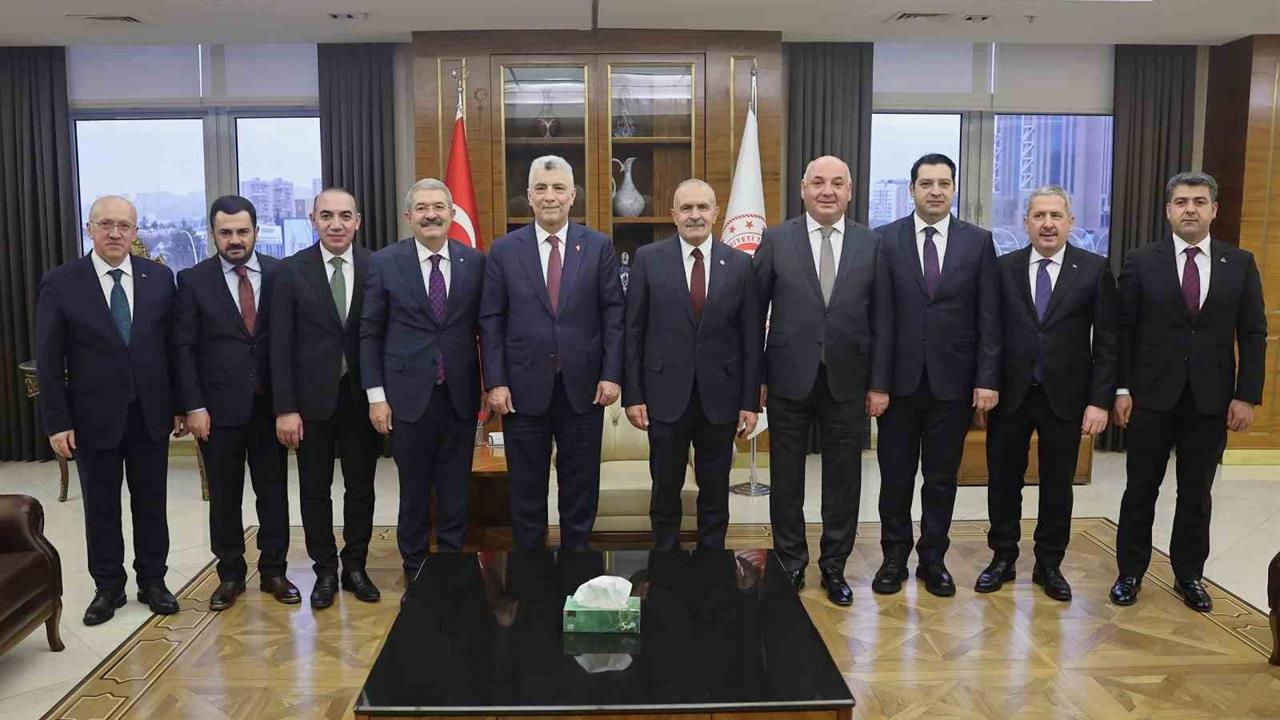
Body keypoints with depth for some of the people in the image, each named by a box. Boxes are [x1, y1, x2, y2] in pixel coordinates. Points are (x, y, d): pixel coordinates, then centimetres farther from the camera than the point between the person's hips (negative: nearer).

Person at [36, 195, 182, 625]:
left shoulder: (160, 278, 1)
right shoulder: (60, 283, -4)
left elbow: (173, 345, 4)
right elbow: (48, 360, -4)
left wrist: (180, 406, 3)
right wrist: (57, 422, -8)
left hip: (150, 412, 2)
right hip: (94, 416, -1)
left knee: (151, 503, 11)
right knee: (101, 507, 10)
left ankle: (152, 581, 25)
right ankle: (108, 587, 25)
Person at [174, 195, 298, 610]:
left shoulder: (280, 274, 1)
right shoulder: (193, 280, 0)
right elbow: (184, 347, -1)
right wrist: (194, 406, -8)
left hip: (270, 404, 1)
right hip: (219, 406, 0)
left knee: (273, 491, 9)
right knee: (224, 496, 10)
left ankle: (273, 571, 23)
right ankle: (230, 574, 25)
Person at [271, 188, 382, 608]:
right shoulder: (291, 271, -3)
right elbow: (281, 345, -4)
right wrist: (285, 408, -8)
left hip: (361, 397, 1)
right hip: (313, 398, 0)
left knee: (361, 487, 11)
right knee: (315, 490, 10)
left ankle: (355, 567, 27)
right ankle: (325, 571, 25)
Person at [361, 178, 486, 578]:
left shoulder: (474, 262, 2)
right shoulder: (385, 262, -2)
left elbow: (484, 328, 6)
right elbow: (370, 333, 0)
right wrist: (376, 395, -4)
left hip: (459, 395, 1)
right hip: (408, 394, -1)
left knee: (455, 492, 10)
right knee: (414, 491, 10)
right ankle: (415, 571, 26)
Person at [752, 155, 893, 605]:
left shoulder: (871, 245, 3)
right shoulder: (776, 240, 0)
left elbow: (881, 319, 3)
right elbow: (754, 312, 0)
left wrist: (879, 383, 0)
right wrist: (755, 377, -3)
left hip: (846, 381, 1)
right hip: (789, 379, -1)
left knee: (843, 479, 9)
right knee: (787, 478, 9)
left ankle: (834, 566, 24)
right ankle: (791, 564, 25)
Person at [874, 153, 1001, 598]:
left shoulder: (978, 241, 3)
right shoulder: (885, 239, 0)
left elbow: (988, 317, 1)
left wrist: (987, 379, -5)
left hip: (953, 379, 1)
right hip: (900, 377, -1)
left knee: (942, 477, 10)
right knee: (895, 474, 9)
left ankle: (933, 560, 24)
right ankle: (894, 557, 24)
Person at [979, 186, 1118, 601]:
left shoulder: (1094, 270, -1)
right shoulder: (1003, 268, 2)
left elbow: (1106, 342, -3)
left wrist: (1100, 400, -8)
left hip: (1064, 396, -1)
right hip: (1010, 394, 1)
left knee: (1057, 485, 10)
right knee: (1003, 481, 9)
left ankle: (1049, 564, 26)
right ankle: (1003, 558, 25)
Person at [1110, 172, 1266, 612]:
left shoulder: (1240, 264, 4)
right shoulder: (1141, 262, -1)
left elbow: (1253, 334, 4)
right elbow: (1123, 330, -1)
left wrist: (1247, 395, -3)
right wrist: (1121, 389, -6)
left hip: (1211, 399, 1)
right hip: (1152, 396, -1)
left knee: (1197, 492, 11)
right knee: (1141, 488, 7)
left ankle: (1189, 575, 25)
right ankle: (1130, 572, 19)